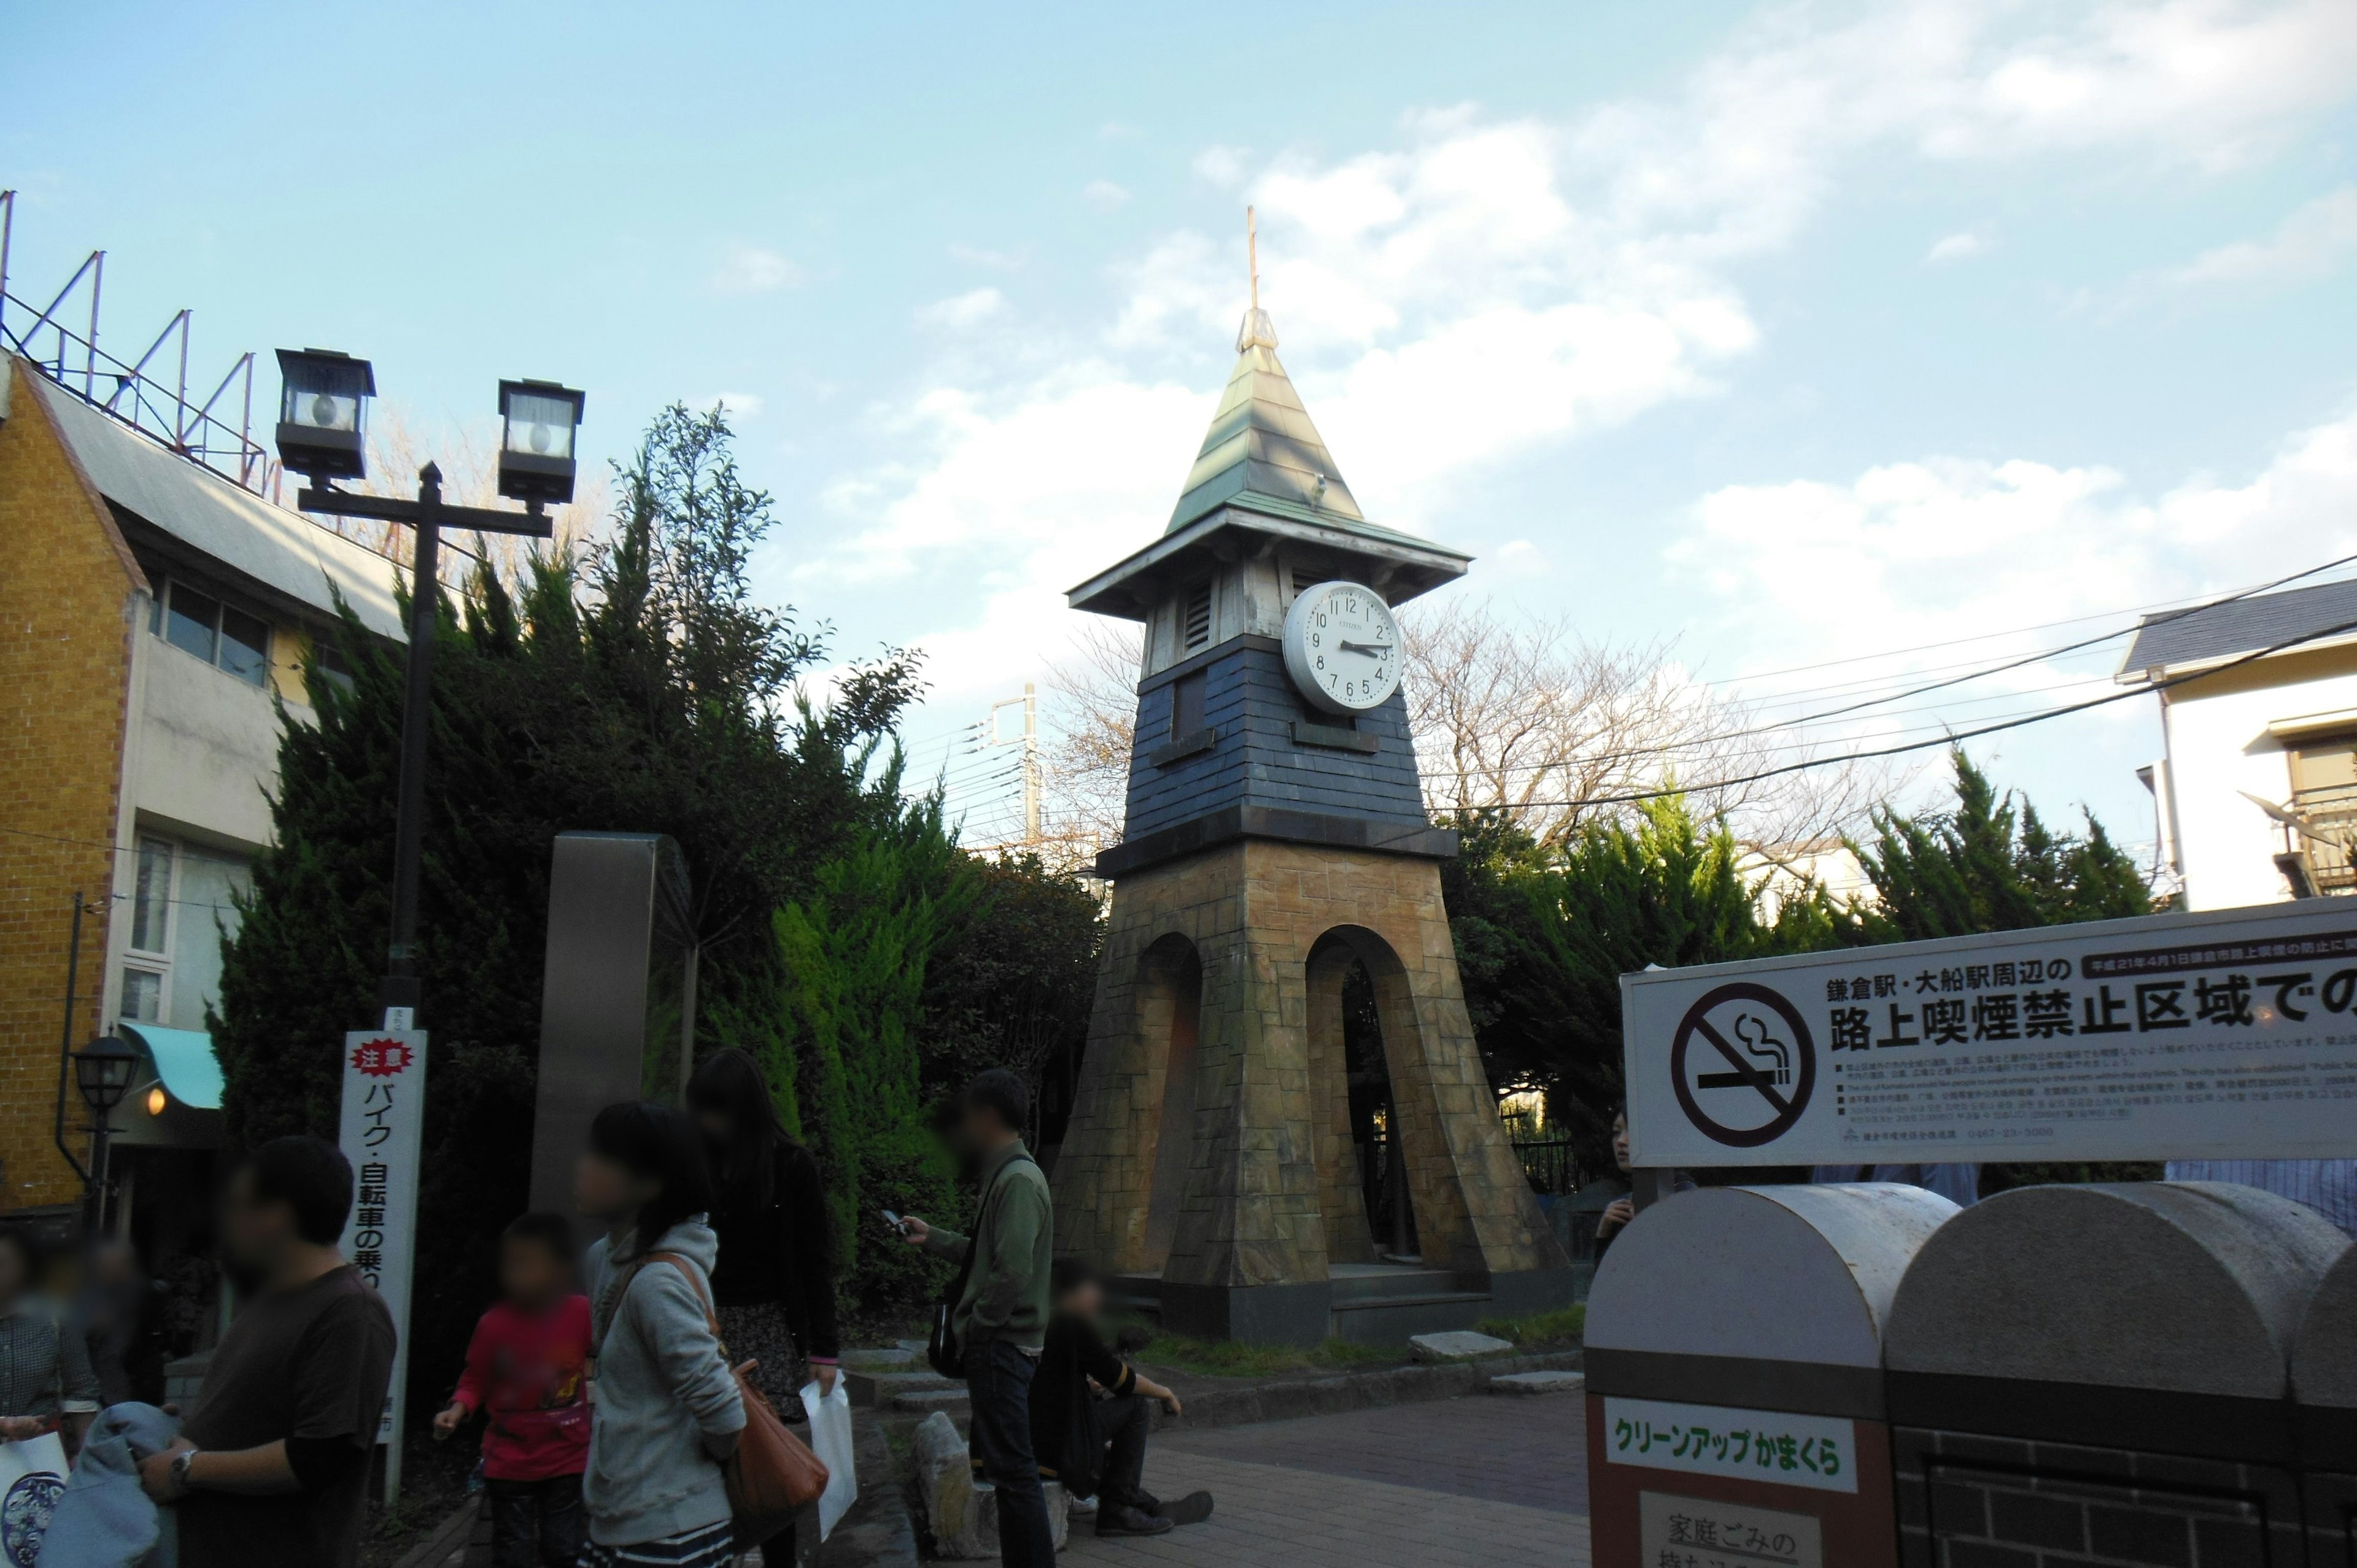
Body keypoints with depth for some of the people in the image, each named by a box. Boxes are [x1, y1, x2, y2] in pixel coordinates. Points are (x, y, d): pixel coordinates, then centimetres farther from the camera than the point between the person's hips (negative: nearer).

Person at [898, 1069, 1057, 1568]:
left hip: (1001, 1344, -11)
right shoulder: (1005, 1175, 15)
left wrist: (977, 1324, -14)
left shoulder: (1018, 1180, -17)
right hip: (997, 1345, 11)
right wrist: (932, 1238, 29)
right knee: (999, 1461, 16)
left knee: (1013, 1468, -7)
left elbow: (1013, 1269, -25)